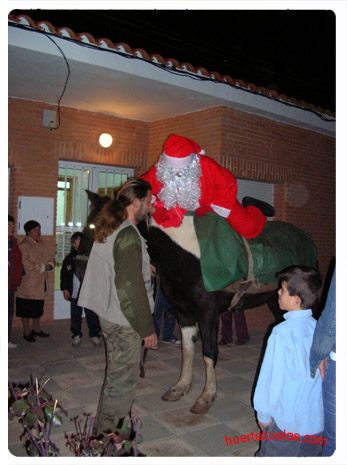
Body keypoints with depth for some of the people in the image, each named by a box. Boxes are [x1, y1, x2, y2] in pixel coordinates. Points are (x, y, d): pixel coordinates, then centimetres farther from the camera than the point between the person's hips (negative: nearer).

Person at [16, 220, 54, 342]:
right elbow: (25, 264, -21)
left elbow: (50, 257, 14)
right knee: (26, 310, 3)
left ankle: (36, 329, 31)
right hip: (27, 284, -7)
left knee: (38, 309, 17)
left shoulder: (42, 244, 12)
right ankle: (27, 332, 15)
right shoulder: (23, 246, -12)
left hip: (40, 284, 7)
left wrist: (49, 265, -8)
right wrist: (42, 267, -15)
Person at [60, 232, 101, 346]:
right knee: (75, 315, 9)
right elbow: (64, 274, 9)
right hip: (75, 293, 2)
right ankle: (76, 335, 23)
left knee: (92, 315, 5)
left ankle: (94, 334, 17)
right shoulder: (69, 258, 5)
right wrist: (65, 289, 3)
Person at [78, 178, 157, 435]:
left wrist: (144, 269, 22)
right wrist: (147, 328, -15)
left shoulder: (109, 230, 10)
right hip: (124, 321, -10)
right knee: (123, 379, 3)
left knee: (118, 376, 21)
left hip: (109, 315, 10)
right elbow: (132, 287, -22)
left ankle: (105, 431, 35)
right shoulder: (129, 235, -20)